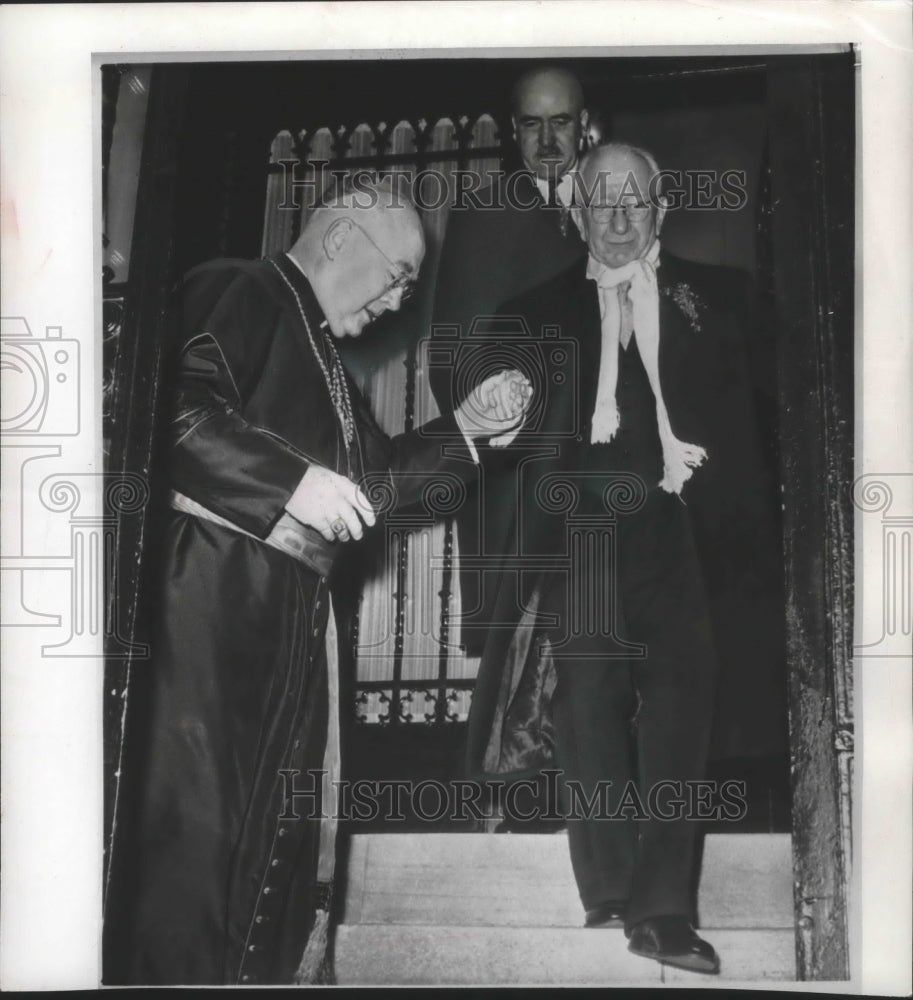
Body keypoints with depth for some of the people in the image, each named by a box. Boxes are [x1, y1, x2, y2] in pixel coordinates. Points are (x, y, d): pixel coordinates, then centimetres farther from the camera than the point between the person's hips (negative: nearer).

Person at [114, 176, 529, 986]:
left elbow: (372, 479, 29)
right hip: (216, 588, -10)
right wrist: (295, 479, -21)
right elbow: (176, 409, -18)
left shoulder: (321, 353, 27)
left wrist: (466, 426, 21)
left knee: (286, 828, 9)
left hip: (294, 610, 10)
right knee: (198, 815, -10)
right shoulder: (240, 293, -2)